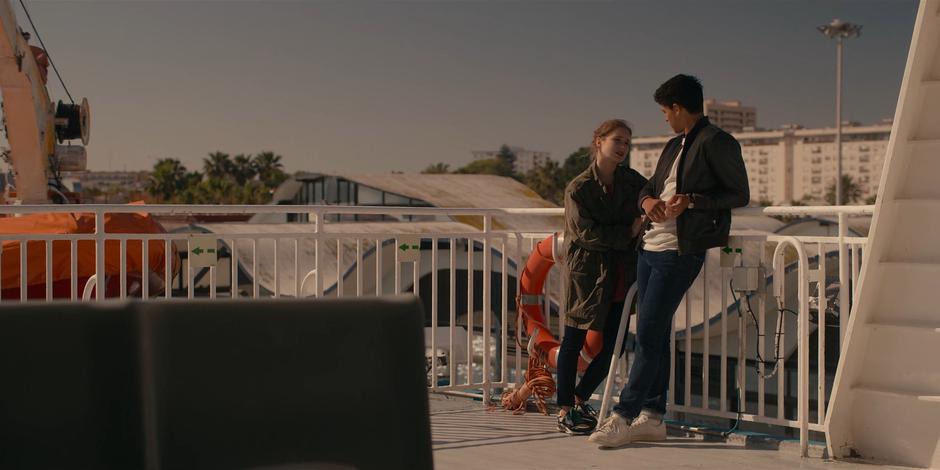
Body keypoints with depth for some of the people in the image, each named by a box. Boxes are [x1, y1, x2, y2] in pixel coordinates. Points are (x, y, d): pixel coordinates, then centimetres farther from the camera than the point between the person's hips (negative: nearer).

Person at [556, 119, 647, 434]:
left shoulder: (632, 181, 7)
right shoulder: (578, 188, -7)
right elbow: (586, 233, -14)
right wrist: (628, 233, -16)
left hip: (621, 277, 5)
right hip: (587, 274, -5)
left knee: (612, 346, 6)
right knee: (573, 342, 2)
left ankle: (579, 400, 24)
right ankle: (565, 411, 10)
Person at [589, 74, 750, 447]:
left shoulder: (717, 143, -7)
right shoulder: (675, 146, 20)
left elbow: (740, 194, -10)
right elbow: (649, 187, 25)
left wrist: (691, 200, -20)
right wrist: (648, 200, 1)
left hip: (679, 252, -9)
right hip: (650, 247, 9)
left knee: (649, 335, -10)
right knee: (654, 335, 10)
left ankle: (623, 417, -8)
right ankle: (652, 417, 16)